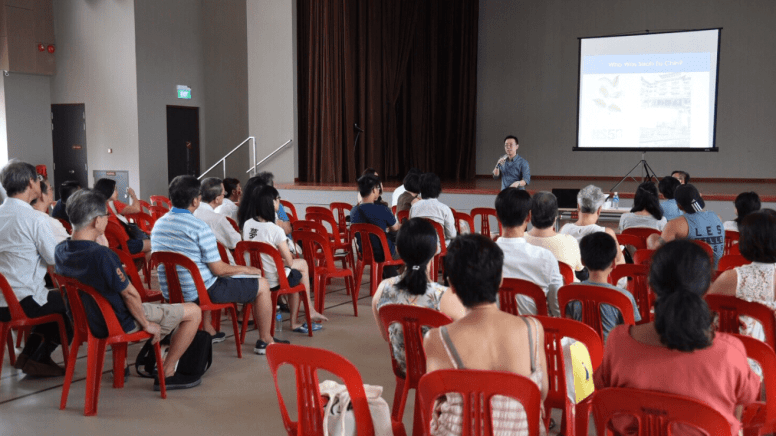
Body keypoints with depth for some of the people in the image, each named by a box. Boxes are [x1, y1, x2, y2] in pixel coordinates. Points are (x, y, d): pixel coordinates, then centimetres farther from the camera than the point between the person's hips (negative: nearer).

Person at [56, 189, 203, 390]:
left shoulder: (61, 251, -6)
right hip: (120, 324, -9)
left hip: (91, 320, 9)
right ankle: (166, 373, 11)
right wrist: (147, 324, -9)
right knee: (193, 311, 0)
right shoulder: (101, 254, -32)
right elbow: (129, 294, -23)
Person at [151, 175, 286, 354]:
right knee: (262, 285, 6)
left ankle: (207, 329, 44)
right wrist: (246, 269, 1)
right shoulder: (199, 228, -20)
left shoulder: (158, 224, 3)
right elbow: (219, 270, -18)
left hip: (169, 292, 8)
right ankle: (265, 341, 18)